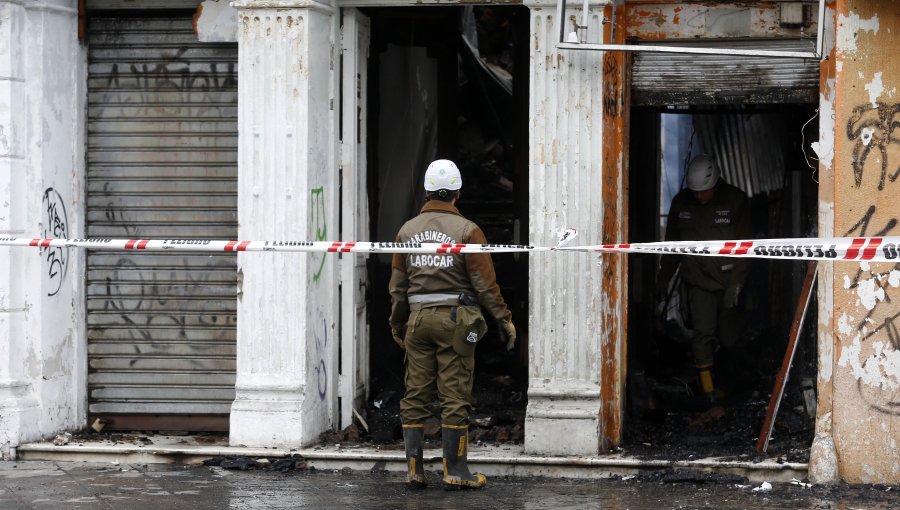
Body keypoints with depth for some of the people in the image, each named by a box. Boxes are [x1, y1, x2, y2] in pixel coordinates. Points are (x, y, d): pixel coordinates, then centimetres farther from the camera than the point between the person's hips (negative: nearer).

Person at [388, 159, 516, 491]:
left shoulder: (407, 231, 8)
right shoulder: (466, 231, -5)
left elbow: (398, 285, 12)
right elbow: (485, 283, -8)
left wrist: (397, 325, 22)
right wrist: (504, 319, 0)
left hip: (418, 318, 4)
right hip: (455, 319, -4)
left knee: (415, 397, 7)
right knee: (455, 397, -2)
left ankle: (414, 470, 7)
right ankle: (455, 472, -1)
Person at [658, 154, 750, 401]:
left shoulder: (735, 201, -9)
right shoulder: (681, 203, -2)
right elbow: (672, 243, 12)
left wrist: (735, 284, -17)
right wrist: (664, 277, 17)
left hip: (727, 281, 0)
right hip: (698, 281, 0)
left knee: (728, 339, 9)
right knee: (703, 332, -13)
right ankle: (708, 388, -4)